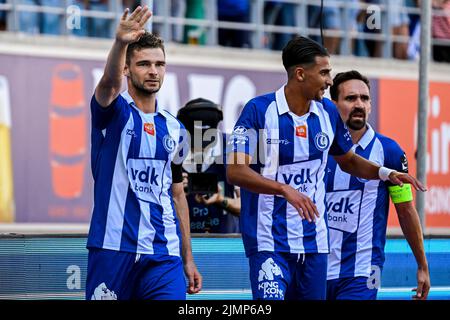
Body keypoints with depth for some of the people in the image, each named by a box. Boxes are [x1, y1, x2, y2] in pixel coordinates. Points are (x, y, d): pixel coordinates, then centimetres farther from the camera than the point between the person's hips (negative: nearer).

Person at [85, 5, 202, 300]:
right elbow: (110, 82, -25)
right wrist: (120, 43, -46)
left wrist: (188, 259, 15)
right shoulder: (114, 112, 0)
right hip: (113, 250, -3)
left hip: (164, 254, 4)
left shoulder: (174, 129, 14)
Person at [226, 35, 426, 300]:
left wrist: (386, 173, 5)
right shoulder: (259, 110, -10)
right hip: (268, 241, -6)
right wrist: (285, 190, -29)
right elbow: (235, 171, -17)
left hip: (314, 241, 6)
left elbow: (349, 161, 24)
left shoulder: (328, 112, 7)